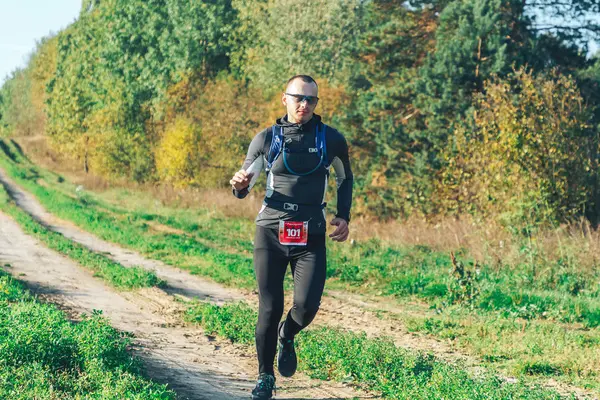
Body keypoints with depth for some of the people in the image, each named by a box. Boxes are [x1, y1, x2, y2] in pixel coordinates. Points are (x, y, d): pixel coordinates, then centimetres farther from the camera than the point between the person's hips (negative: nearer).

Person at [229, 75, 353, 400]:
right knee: (269, 309, -1)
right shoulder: (266, 139, 1)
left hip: (311, 238, 0)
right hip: (270, 233, 0)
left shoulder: (331, 140, 2)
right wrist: (240, 185, -18)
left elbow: (345, 178, 19)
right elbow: (243, 187, 6)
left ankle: (287, 337, 22)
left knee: (306, 306, -14)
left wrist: (344, 217, 7)